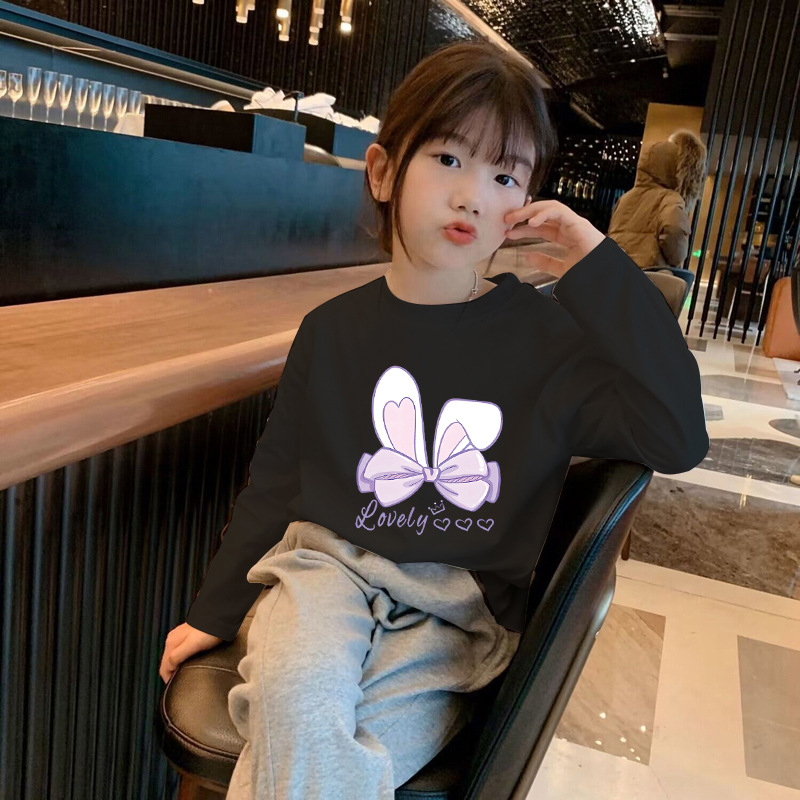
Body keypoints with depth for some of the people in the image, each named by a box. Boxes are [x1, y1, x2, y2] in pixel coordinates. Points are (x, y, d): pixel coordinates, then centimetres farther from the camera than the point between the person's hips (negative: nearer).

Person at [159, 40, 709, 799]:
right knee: (298, 702, -30)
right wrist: (214, 612, 17)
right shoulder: (333, 329, 1)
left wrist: (600, 274, -17)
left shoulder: (547, 337, -3)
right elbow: (276, 479, 10)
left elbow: (678, 438, -14)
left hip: (457, 616, -1)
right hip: (329, 566, 2)